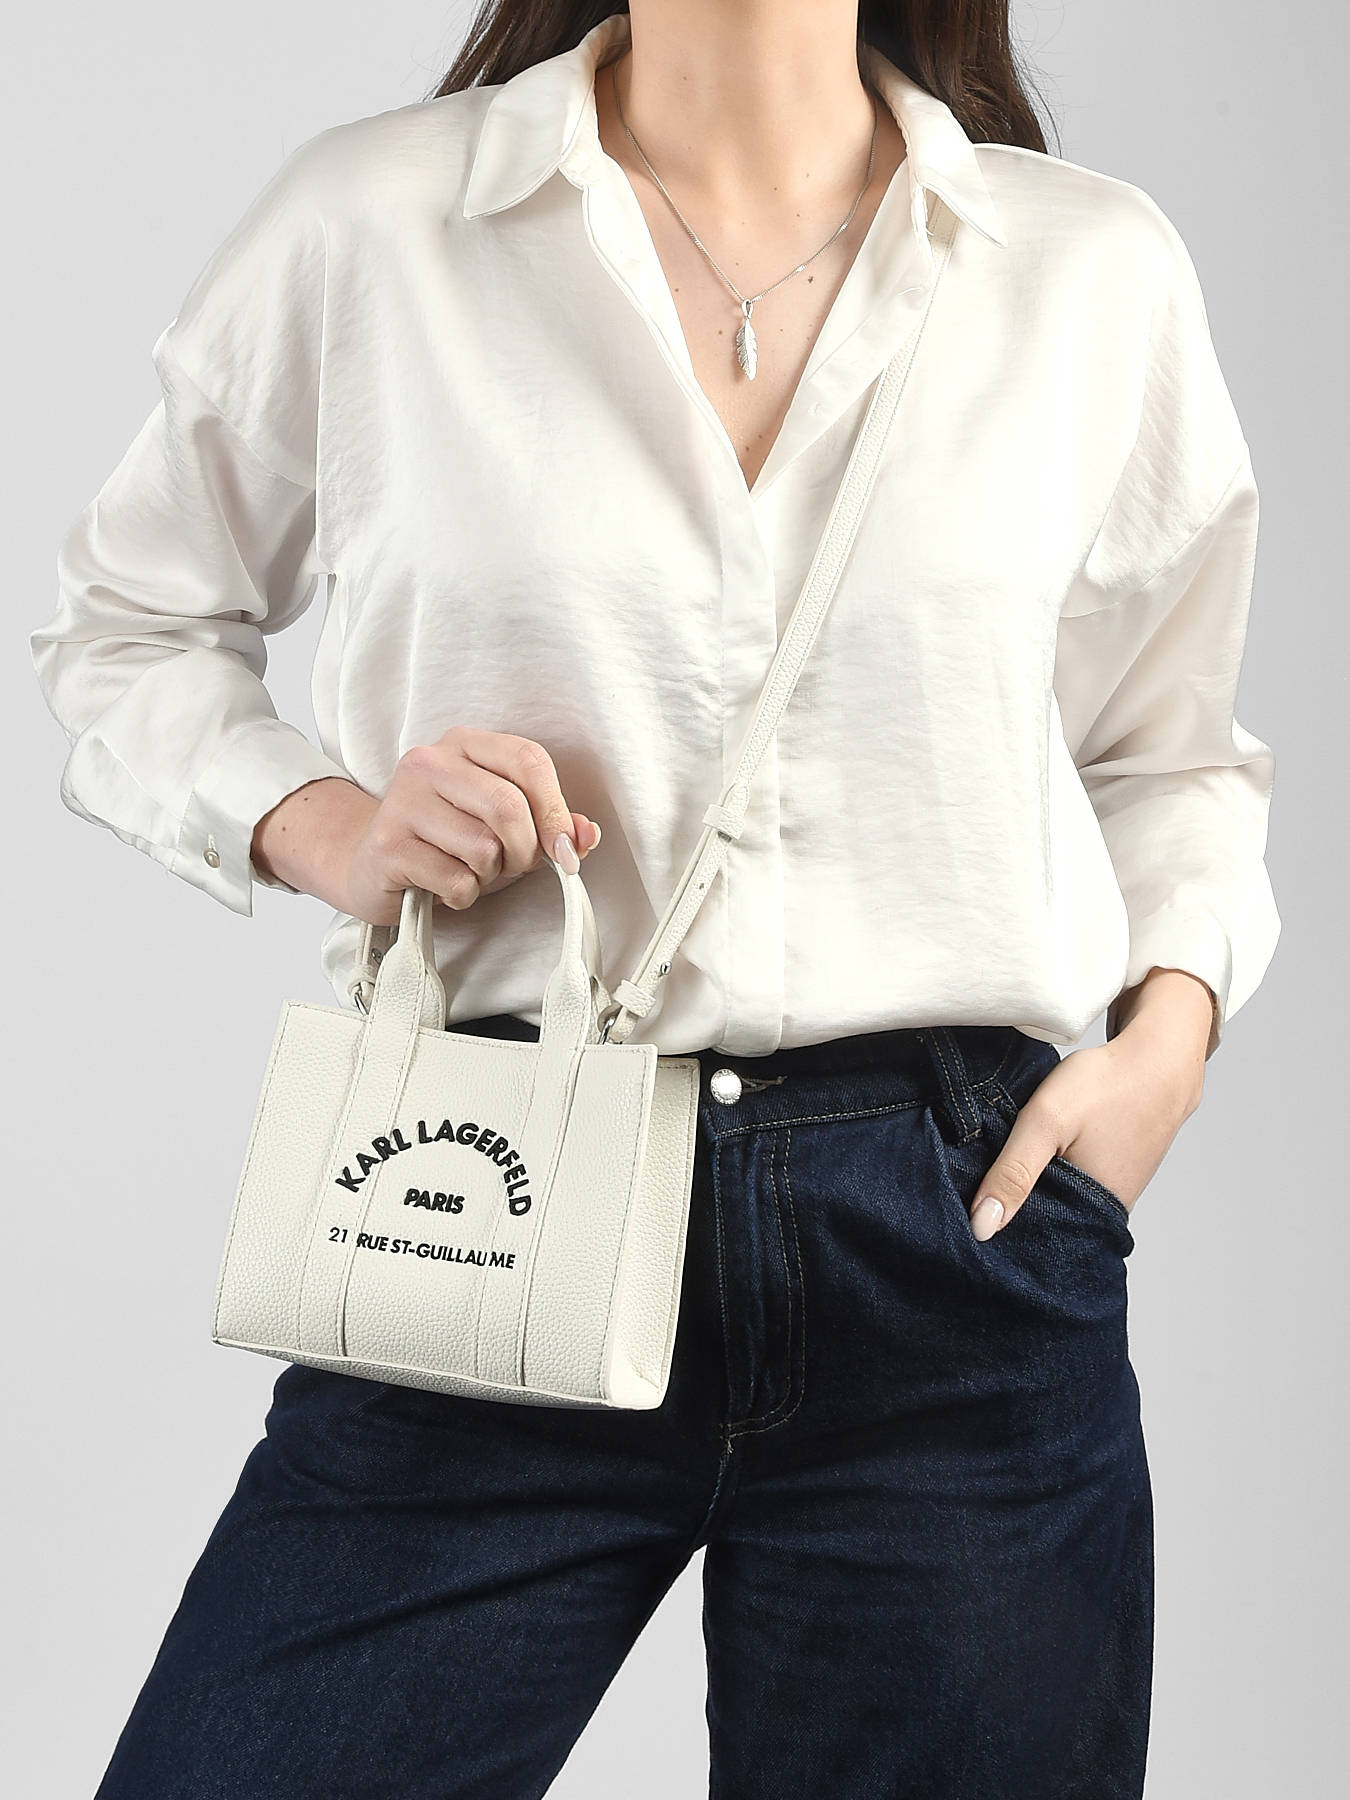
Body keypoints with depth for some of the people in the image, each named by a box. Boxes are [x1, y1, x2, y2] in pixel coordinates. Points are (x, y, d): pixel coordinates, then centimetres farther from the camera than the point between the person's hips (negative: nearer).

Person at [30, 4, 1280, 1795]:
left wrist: (1169, 1025, 1)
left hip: (959, 1243, 2)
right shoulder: (365, 223, 1)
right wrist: (325, 828, -6)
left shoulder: (1100, 269, 6)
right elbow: (124, 630, 13)